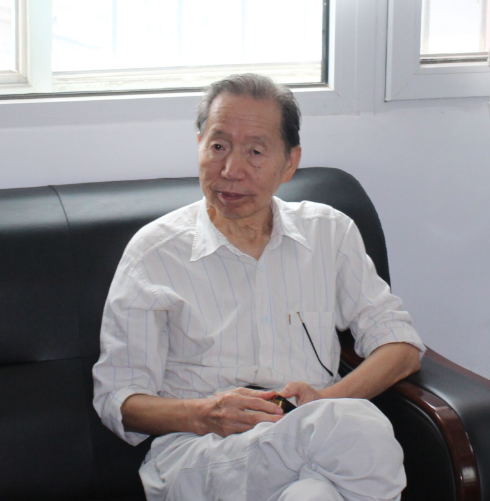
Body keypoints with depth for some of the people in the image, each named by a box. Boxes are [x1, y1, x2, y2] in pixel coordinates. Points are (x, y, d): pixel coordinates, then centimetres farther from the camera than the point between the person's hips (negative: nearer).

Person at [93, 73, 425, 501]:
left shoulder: (330, 233, 17)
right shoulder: (154, 252, 8)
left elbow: (400, 343, 14)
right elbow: (117, 398, 6)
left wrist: (327, 400, -7)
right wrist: (204, 414, -16)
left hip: (317, 440, 3)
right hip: (197, 454, -3)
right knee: (362, 431, -34)